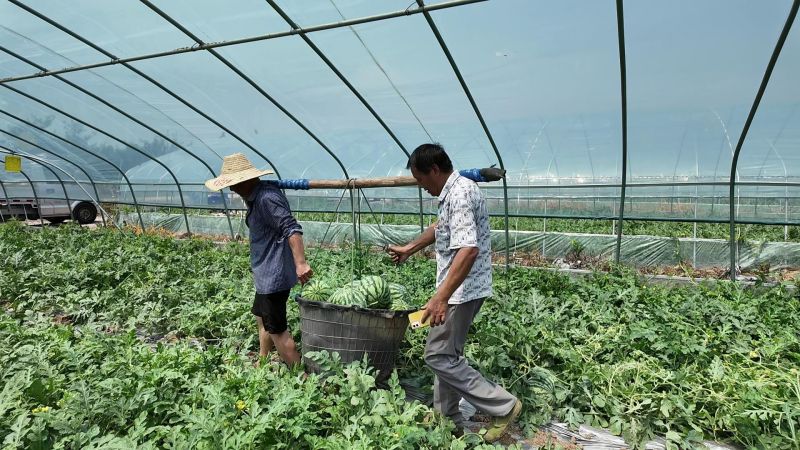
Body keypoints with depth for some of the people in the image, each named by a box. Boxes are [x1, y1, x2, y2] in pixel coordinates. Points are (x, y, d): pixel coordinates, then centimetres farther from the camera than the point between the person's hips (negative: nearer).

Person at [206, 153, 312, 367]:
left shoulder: (266, 197, -22)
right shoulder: (255, 196, 11)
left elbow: (292, 228, -30)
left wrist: (300, 264, -36)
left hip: (274, 275, -11)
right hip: (266, 273, 11)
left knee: (277, 330, -2)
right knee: (263, 319, 24)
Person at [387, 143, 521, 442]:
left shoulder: (459, 194, -21)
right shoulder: (453, 191, 12)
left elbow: (468, 249, -32)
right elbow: (441, 226, 30)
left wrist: (441, 297, -36)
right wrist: (409, 249, 37)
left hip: (463, 290, -10)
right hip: (460, 289, 10)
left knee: (438, 356, -4)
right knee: (446, 354, 16)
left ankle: (503, 407, 4)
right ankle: (447, 420, 28)